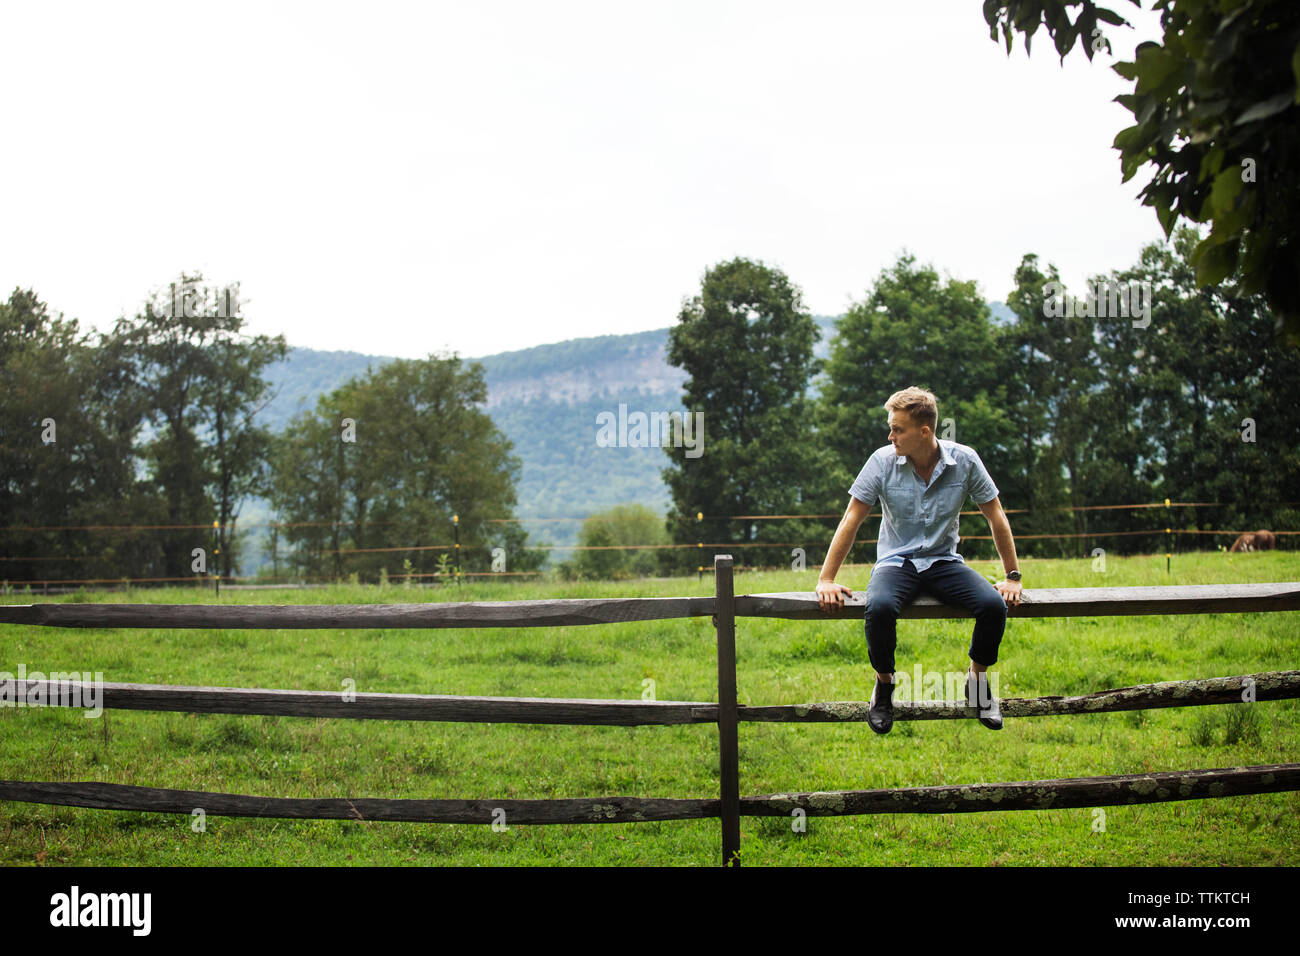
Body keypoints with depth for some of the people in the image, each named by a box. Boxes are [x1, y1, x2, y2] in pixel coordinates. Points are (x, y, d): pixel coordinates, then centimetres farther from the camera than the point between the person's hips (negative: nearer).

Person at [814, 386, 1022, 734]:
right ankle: (884, 683, -5)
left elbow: (996, 518, 2)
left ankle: (977, 680, 3)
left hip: (944, 561, 1)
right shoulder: (883, 461, -10)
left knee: (994, 605, -27)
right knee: (880, 607, -35)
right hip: (896, 561, -1)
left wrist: (1012, 577, 2)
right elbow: (852, 520, -5)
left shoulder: (964, 461, -8)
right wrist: (826, 580, -10)